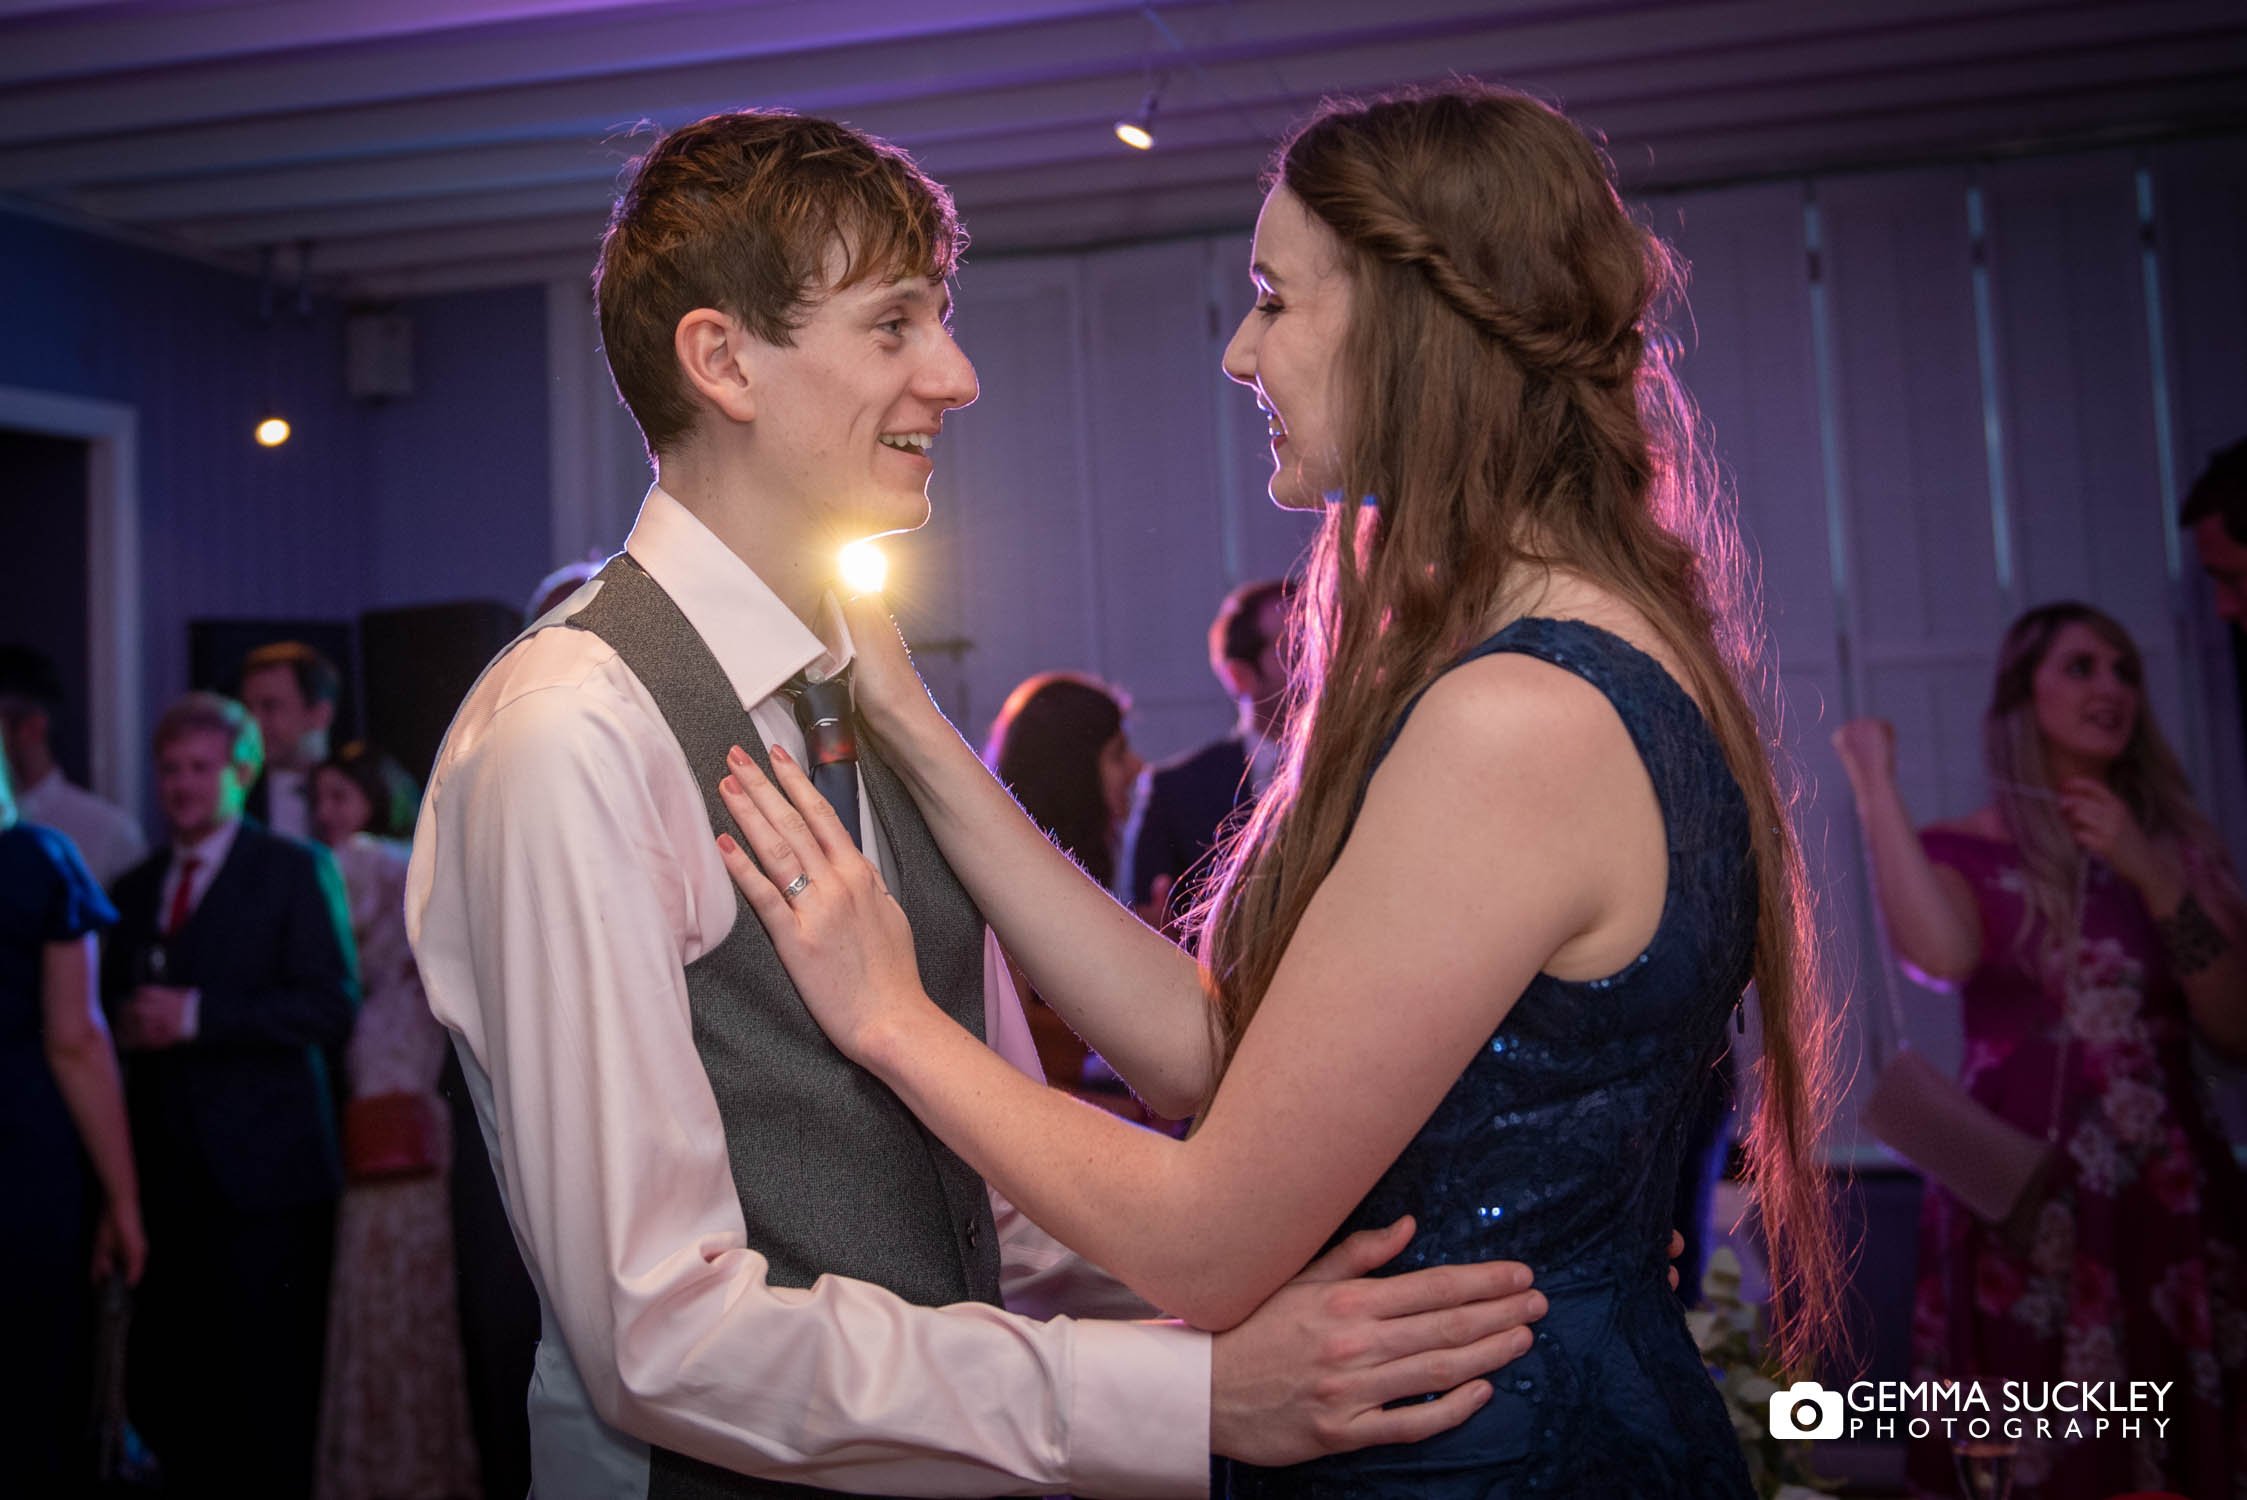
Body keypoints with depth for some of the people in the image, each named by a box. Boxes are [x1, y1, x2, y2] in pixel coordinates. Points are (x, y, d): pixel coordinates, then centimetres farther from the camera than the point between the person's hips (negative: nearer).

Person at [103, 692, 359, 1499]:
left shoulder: (295, 869, 1)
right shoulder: (133, 889, 18)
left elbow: (332, 1009, -9)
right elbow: (114, 1008, 23)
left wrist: (197, 1015, -15)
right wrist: (126, 1023, 1)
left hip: (263, 1176, -5)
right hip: (166, 1180, 5)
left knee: (272, 1404, -2)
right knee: (160, 1395, 7)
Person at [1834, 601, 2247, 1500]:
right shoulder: (1966, 853, 1)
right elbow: (1943, 957, -24)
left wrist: (2152, 880, -10)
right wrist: (1875, 786, -16)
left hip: (2171, 1206, 3)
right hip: (2024, 1213, -3)